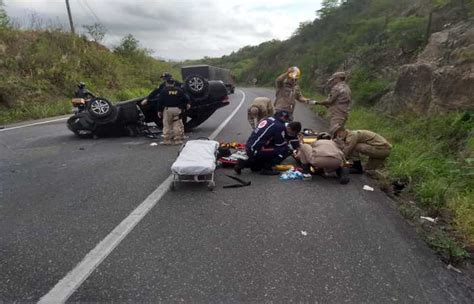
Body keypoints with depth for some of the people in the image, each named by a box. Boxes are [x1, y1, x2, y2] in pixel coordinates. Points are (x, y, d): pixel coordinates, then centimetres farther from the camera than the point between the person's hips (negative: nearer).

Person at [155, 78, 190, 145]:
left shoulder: (164, 91, 0)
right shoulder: (179, 90, 5)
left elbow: (159, 101, -2)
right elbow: (185, 98, 6)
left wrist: (159, 111, 3)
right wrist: (187, 104, 23)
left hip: (167, 109, -1)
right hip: (177, 109, 2)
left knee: (167, 125, 6)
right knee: (177, 125, 6)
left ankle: (166, 140, 8)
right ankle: (178, 140, 6)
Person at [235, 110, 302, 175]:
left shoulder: (269, 119, 11)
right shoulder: (279, 126, -14)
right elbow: (280, 144, -4)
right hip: (256, 151, -9)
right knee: (286, 150, -7)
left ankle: (245, 163, 19)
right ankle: (267, 168, -3)